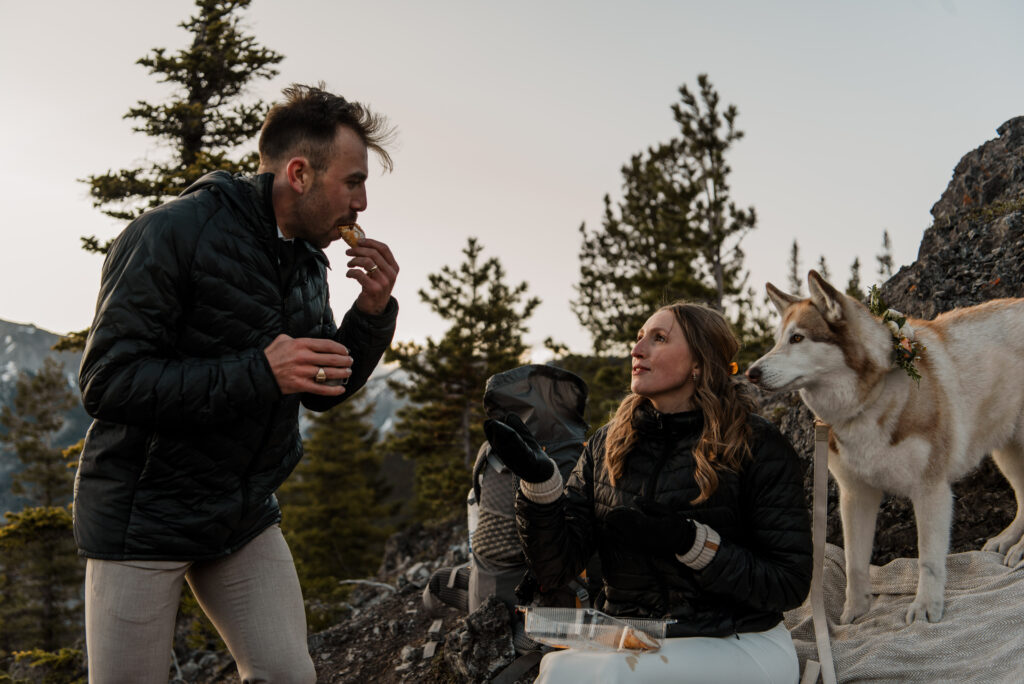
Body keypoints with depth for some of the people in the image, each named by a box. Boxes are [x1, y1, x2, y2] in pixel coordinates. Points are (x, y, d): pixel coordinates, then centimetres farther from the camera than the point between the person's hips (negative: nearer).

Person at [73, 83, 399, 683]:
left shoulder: (308, 262, 7)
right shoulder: (172, 235, -17)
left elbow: (323, 391, 14)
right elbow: (107, 382, -23)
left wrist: (374, 313, -4)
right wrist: (259, 373, -30)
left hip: (245, 517, 6)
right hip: (144, 515, -6)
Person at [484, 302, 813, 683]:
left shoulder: (756, 445, -5)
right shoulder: (607, 446, 7)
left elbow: (791, 582, -8)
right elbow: (554, 568, 1)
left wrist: (689, 541, -20)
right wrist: (539, 480, -15)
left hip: (739, 645, -4)